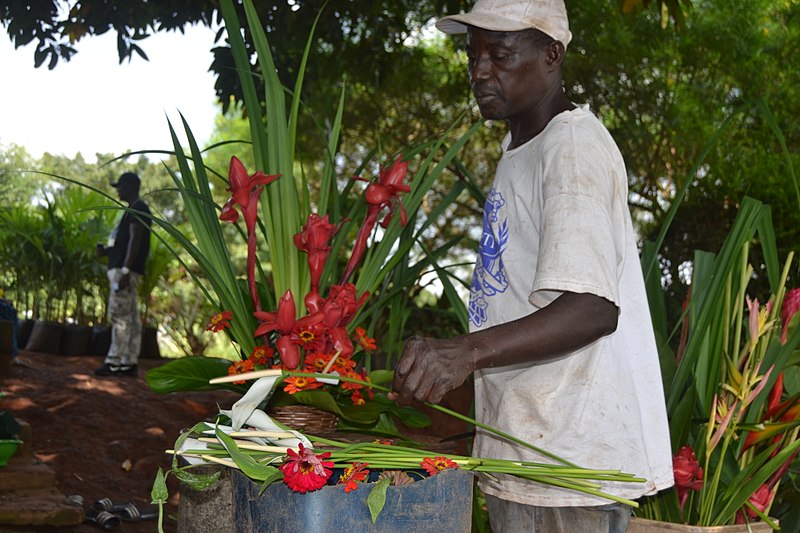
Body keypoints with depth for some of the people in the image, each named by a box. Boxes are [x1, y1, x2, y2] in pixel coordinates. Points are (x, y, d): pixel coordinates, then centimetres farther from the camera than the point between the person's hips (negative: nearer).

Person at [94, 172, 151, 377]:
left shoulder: (137, 208, -9)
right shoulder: (135, 209, 23)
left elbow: (135, 239, -18)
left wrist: (125, 270, -24)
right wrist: (107, 250, 13)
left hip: (125, 269, -10)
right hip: (124, 270, 10)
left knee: (119, 315, -11)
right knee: (131, 317, 7)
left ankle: (114, 362, -11)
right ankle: (129, 362, 8)